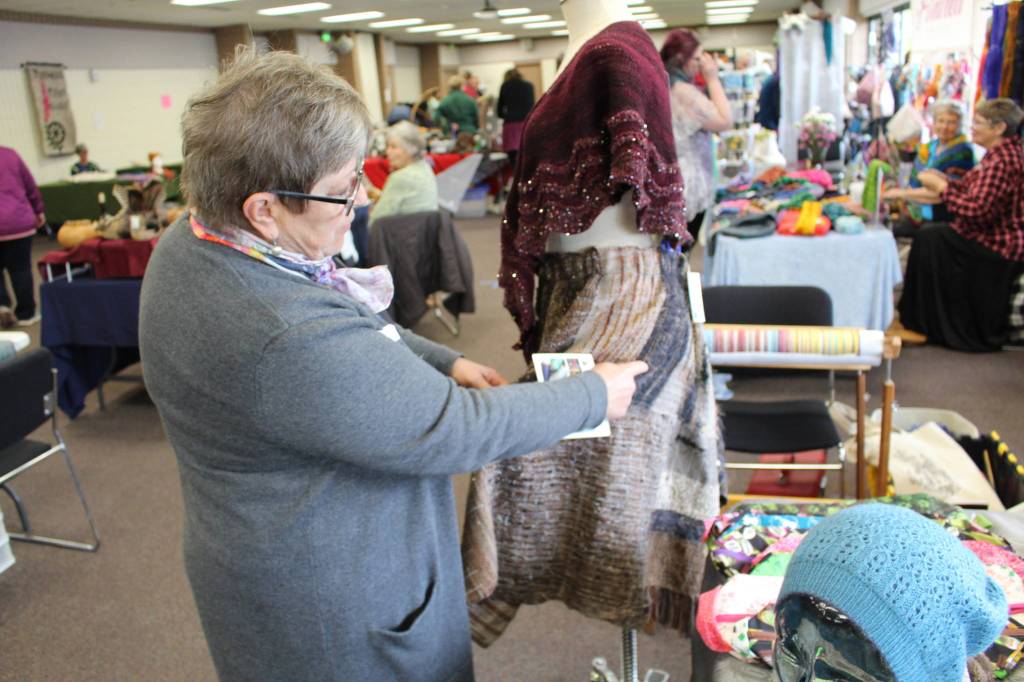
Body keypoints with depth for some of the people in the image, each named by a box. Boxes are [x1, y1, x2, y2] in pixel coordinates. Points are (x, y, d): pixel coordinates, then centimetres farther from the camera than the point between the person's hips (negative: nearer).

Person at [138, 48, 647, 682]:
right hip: (331, 607, -9)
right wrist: (596, 394, -14)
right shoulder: (292, 342, -37)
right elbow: (455, 432, -27)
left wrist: (442, 361, -2)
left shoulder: (193, 240, -7)